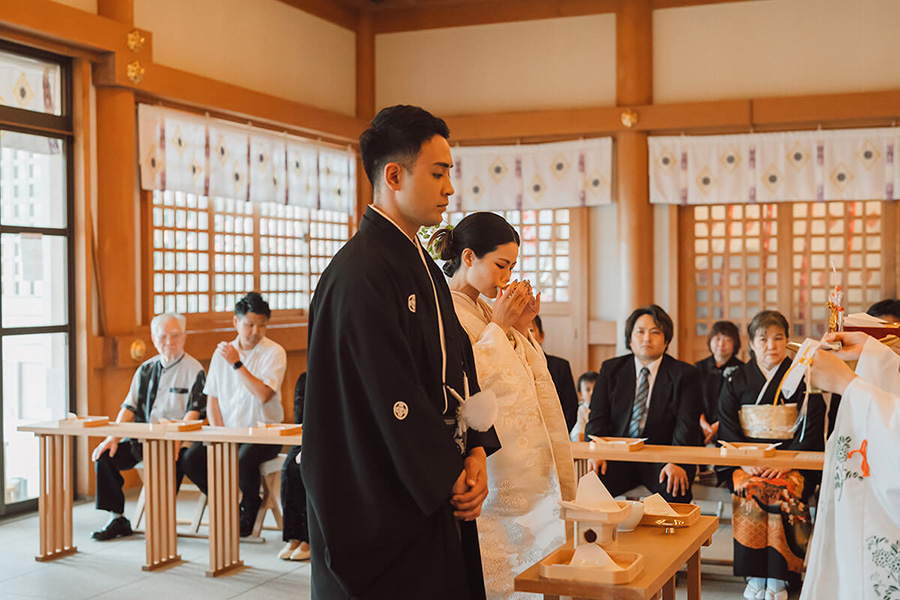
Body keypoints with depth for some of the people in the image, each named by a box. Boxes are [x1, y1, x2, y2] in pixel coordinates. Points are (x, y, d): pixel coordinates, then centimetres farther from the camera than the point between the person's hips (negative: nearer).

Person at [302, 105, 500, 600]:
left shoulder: (422, 264, 12)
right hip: (384, 509, -9)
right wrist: (451, 475, -12)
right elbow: (390, 398, -21)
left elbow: (458, 363, 12)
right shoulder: (360, 274, -19)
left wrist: (476, 449, -2)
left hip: (438, 493, 9)